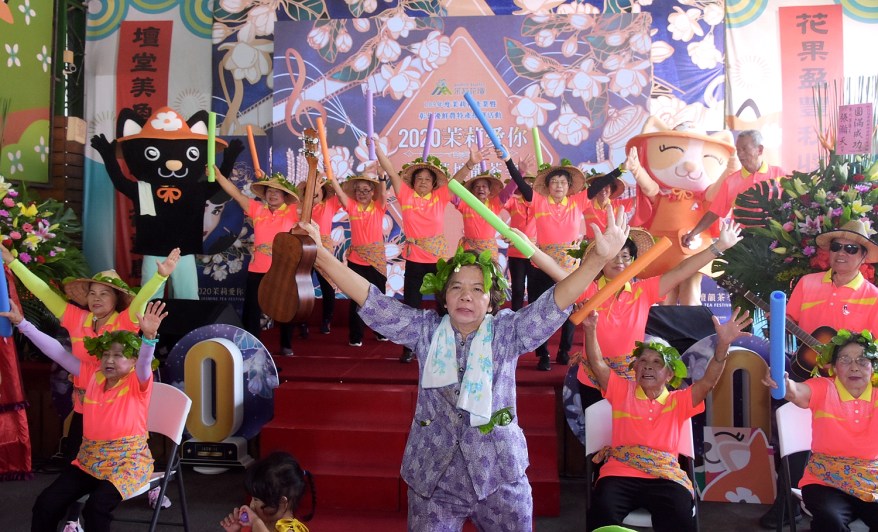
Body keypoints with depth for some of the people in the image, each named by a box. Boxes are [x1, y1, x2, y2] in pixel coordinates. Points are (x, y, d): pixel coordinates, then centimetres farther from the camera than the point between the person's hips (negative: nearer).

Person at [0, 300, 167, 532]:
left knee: (96, 507, -27)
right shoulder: (93, 375, 7)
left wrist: (149, 336, -51)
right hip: (89, 459, 6)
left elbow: (145, 362, -29)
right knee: (46, 504, -8)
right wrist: (22, 323, 4)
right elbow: (57, 351, 7)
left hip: (128, 460, -6)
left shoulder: (138, 382, -7)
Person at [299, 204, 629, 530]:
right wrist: (320, 255, -18)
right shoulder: (424, 330, -1)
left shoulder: (508, 332, -5)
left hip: (499, 475, 0)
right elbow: (370, 300, -8)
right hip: (433, 476, 1)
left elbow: (555, 302, -17)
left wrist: (599, 256, -32)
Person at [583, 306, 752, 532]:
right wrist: (590, 329, -11)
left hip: (665, 476, 1)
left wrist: (723, 344, -13)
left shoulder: (678, 401, 18)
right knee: (603, 512, -32)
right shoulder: (623, 391, 18)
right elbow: (598, 365, 6)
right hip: (620, 473, 0)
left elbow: (708, 381, 3)